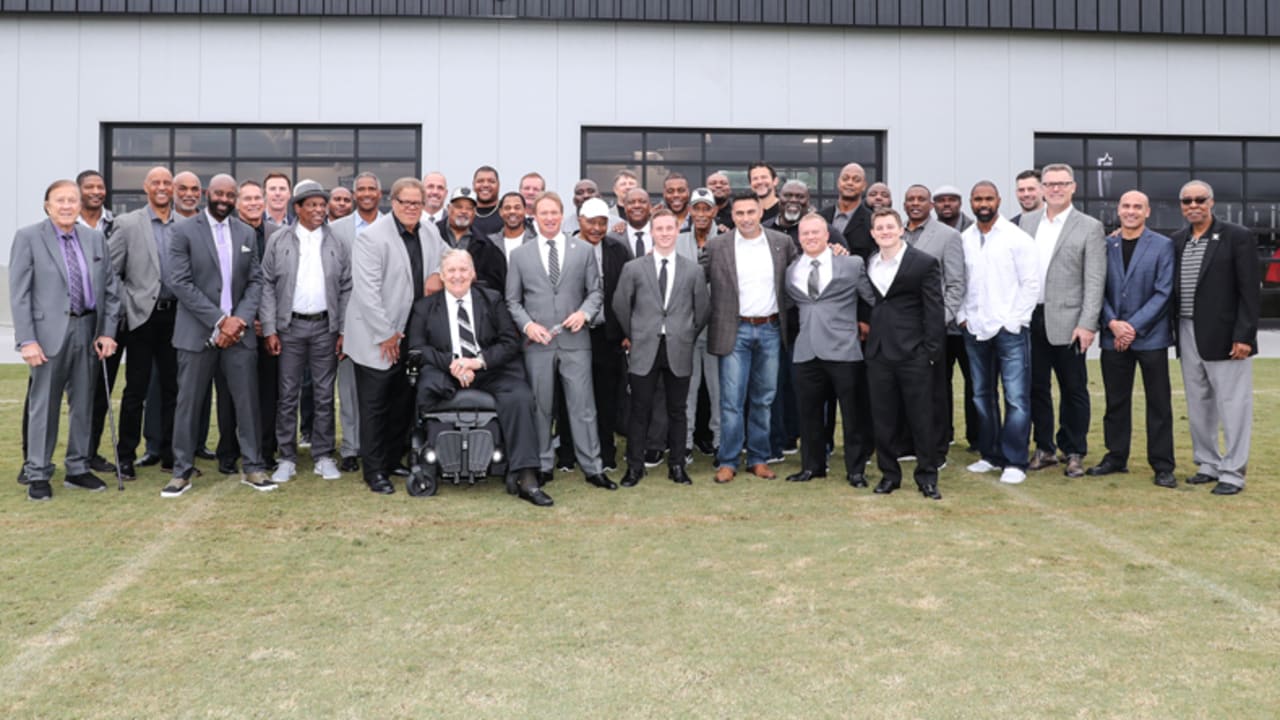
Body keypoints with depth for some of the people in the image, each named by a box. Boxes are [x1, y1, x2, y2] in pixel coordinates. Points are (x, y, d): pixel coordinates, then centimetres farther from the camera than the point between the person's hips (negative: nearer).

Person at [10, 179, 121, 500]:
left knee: (83, 404, 11)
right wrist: (27, 340, -13)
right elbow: (19, 294, -6)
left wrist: (107, 331, 2)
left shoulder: (95, 239, 9)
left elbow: (111, 289, 11)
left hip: (88, 330, 4)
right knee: (44, 405, 2)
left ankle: (78, 469, 22)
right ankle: (37, 474, 12)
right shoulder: (28, 237, -2)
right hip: (49, 332, -4)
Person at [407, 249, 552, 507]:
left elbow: (511, 342, 5)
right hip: (446, 373, 0)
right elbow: (416, 347, 2)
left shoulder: (493, 300, 13)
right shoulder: (425, 307, 13)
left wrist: (479, 361, -12)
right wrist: (451, 363, -14)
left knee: (519, 397, -29)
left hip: (492, 372, 0)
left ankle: (526, 479, -31)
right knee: (427, 387, -34)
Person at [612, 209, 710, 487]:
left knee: (677, 410, 7)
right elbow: (620, 305, 10)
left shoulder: (693, 270, 5)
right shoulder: (633, 268, 3)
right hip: (645, 350, -1)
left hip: (679, 350, 1)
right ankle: (635, 466, 12)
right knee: (640, 410, 2)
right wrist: (633, 336, 11)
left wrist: (688, 336, 12)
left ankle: (676, 465, 18)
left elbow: (703, 309, 11)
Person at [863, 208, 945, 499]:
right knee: (884, 418, 8)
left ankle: (927, 476, 13)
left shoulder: (925, 263, -3)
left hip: (913, 352, -4)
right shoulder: (868, 265, 10)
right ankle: (889, 473, 19)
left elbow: (934, 311, -6)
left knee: (921, 418, 2)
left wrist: (932, 351, -10)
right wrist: (864, 327, 4)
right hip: (878, 352, 4)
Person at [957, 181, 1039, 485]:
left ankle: (1015, 462, 0)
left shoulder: (1017, 238, -4)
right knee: (982, 396, 11)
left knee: (1016, 398, -6)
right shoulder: (963, 240, 7)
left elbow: (1031, 283, -5)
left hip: (1010, 329, -4)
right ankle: (991, 455, 22)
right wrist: (962, 316, 2)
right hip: (975, 331, 5)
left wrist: (1014, 321, -10)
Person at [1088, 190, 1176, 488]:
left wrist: (1134, 327, -13)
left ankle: (1162, 466, 8)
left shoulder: (1162, 245, 0)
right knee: (1116, 401, 10)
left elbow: (1163, 292, -6)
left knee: (1158, 404, 2)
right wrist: (1113, 323, -10)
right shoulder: (1106, 246, 7)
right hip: (1113, 336, 3)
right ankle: (1116, 457, 21)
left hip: (1150, 337, -3)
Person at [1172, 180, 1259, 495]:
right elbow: (1171, 288, 14)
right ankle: (1208, 465, 24)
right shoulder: (1177, 240, 10)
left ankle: (1233, 473, 6)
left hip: (1225, 337, -6)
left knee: (1232, 405, -1)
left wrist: (1244, 336, -14)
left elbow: (1249, 291, -9)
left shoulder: (1237, 237, -5)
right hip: (1188, 336, 6)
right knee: (1198, 406, 13)